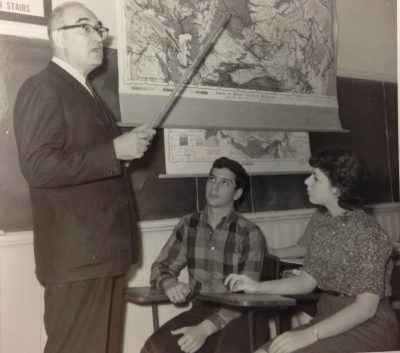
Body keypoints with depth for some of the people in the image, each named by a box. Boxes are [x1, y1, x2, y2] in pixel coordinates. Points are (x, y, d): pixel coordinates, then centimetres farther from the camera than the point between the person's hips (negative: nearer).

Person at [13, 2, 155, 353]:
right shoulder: (42, 89, -9)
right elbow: (39, 167, -22)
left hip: (105, 248, 9)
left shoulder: (87, 94, 20)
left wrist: (131, 145, 12)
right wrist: (115, 150, -20)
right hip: (76, 254, -9)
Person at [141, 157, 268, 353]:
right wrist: (170, 283, -17)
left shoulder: (250, 234, -8)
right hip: (201, 310, 3)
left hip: (242, 317, -3)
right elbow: (159, 268, 8)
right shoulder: (188, 225, 4)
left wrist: (205, 328, -23)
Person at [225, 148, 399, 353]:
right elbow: (307, 281, 10)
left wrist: (308, 335, -29)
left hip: (369, 326, -6)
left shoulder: (367, 232, -17)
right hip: (330, 319, 6)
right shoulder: (324, 223, 4)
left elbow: (366, 307, -22)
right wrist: (258, 287, -1)